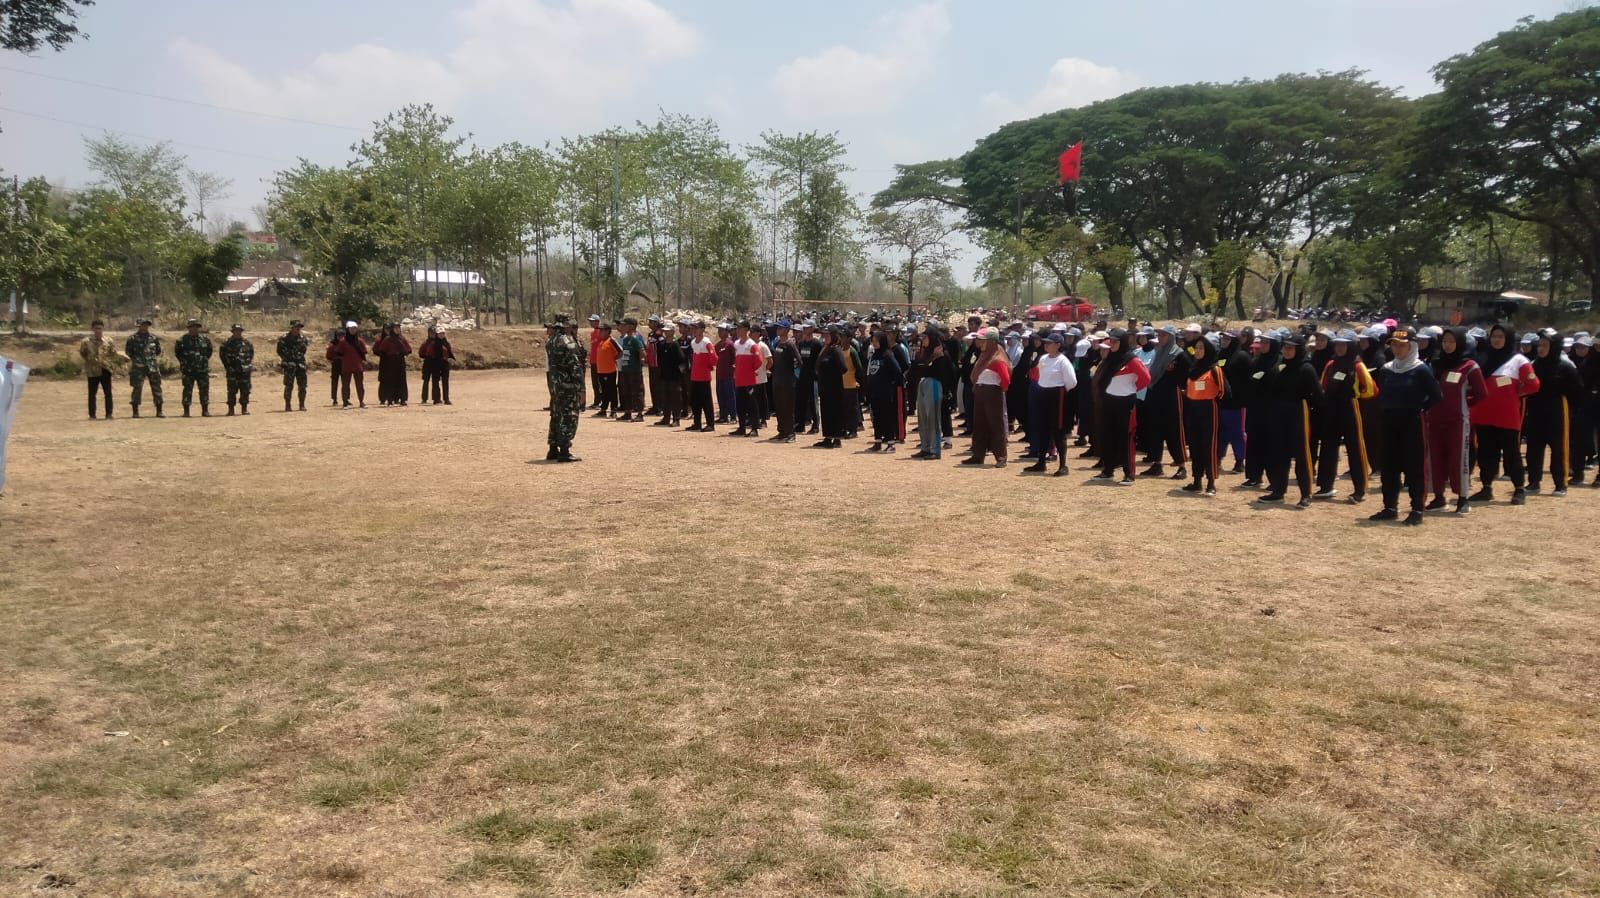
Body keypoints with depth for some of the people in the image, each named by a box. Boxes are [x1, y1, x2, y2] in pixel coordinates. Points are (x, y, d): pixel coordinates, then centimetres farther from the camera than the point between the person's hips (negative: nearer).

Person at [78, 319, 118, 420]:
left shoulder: (108, 341, 2)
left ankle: (109, 414, 9)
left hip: (105, 370, 1)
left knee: (108, 393, 3)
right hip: (92, 371, -1)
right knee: (92, 393, 3)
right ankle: (92, 415, 9)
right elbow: (82, 353, 10)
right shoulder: (86, 342, -3)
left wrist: (110, 362, 4)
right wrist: (88, 360, 4)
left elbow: (114, 353, 13)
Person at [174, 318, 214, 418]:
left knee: (204, 389, 3)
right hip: (188, 370, -2)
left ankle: (205, 410, 10)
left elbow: (209, 351, 20)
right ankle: (186, 411, 4)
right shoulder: (183, 340, -1)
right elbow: (177, 352, 9)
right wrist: (184, 361, 6)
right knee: (187, 390, 0)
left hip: (202, 369, 3)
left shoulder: (205, 339, 7)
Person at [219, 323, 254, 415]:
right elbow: (222, 354, 7)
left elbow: (251, 354, 20)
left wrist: (248, 363, 10)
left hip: (244, 370, 2)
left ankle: (244, 409, 12)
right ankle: (231, 410, 1)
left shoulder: (247, 343, 8)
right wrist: (227, 365, 1)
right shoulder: (227, 343, 1)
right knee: (232, 390, -3)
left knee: (245, 390, 3)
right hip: (232, 370, -2)